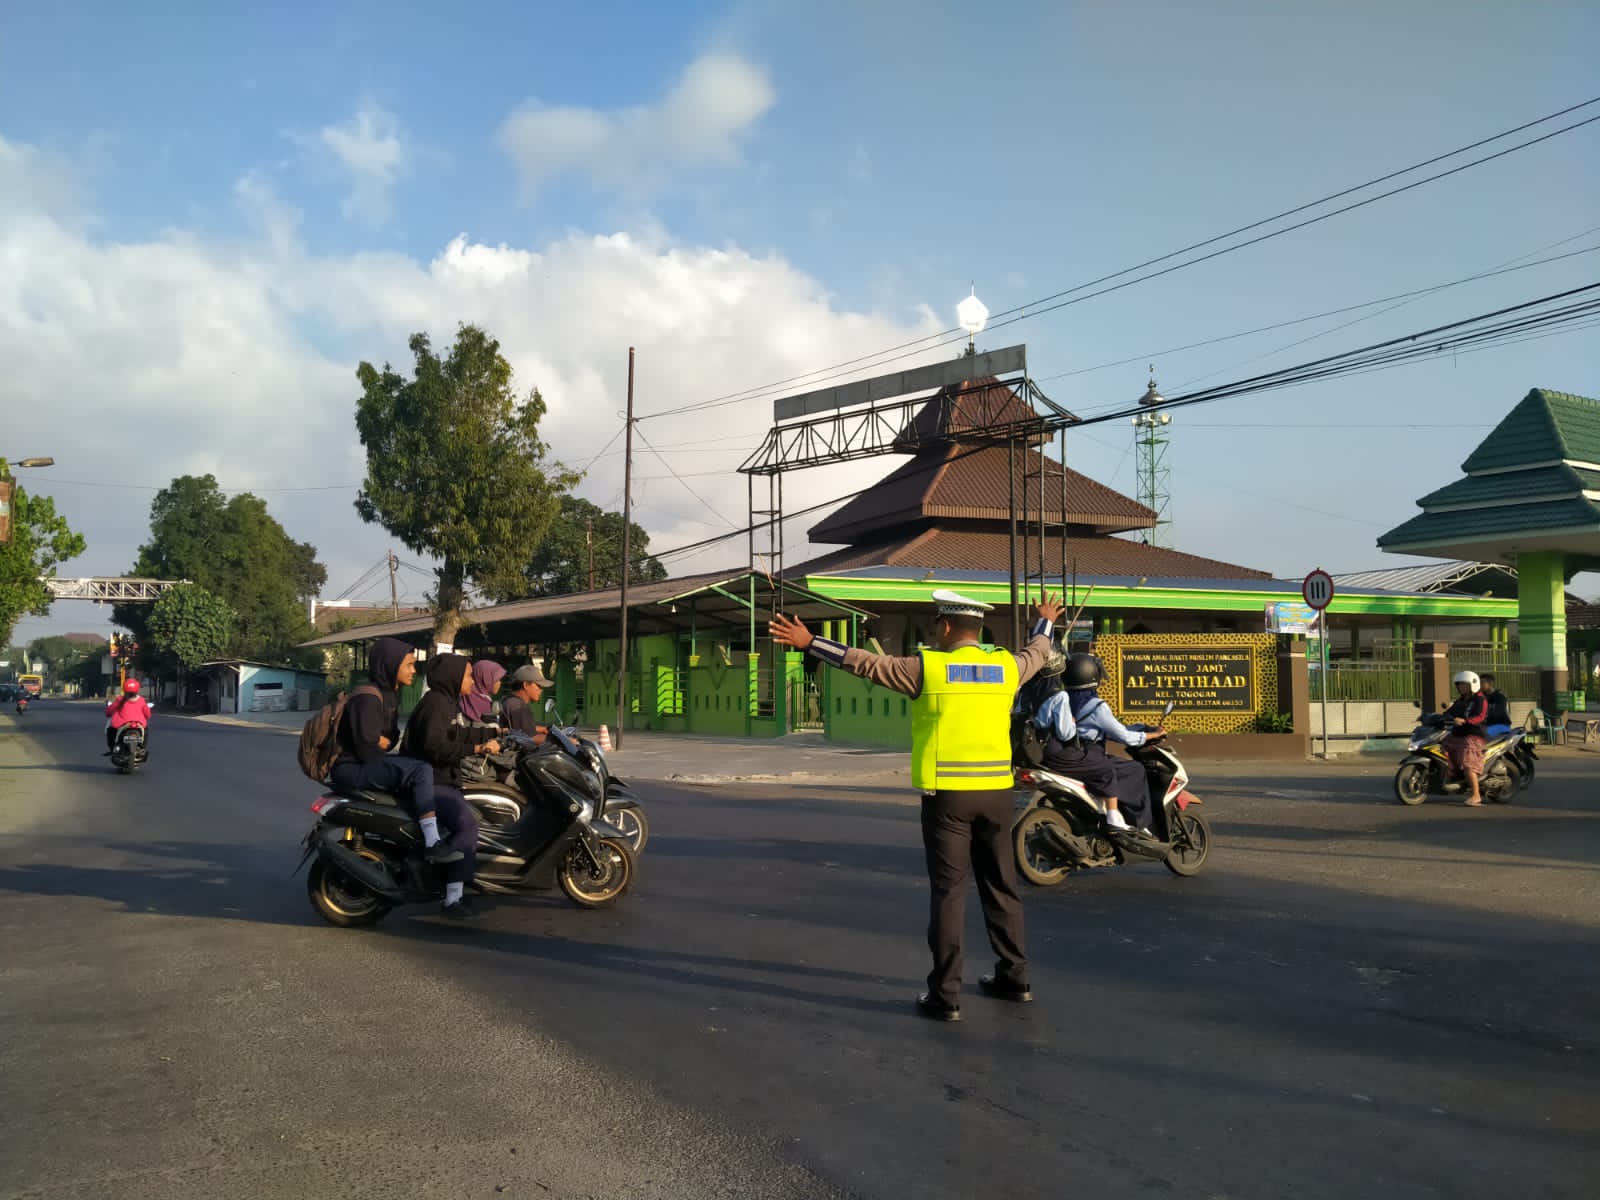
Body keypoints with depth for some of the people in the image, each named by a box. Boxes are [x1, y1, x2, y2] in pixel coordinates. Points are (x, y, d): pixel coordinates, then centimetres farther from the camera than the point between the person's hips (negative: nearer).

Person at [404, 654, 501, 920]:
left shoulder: (446, 702, 17)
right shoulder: (436, 703, -15)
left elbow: (457, 735, 29)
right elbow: (435, 746, -28)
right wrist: (476, 748, -29)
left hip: (442, 780, 11)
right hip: (429, 782, -11)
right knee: (466, 821, -27)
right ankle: (453, 899, -29)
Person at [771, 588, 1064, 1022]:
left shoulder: (928, 667, -7)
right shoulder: (1007, 666, 6)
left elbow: (864, 662, -5)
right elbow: (1037, 654, 28)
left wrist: (809, 643, 2)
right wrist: (1045, 622, 49)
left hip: (946, 793, -4)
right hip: (995, 791, 4)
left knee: (948, 890, -1)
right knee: (1001, 885, 16)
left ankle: (945, 994, 1)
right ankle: (1013, 976, 26)